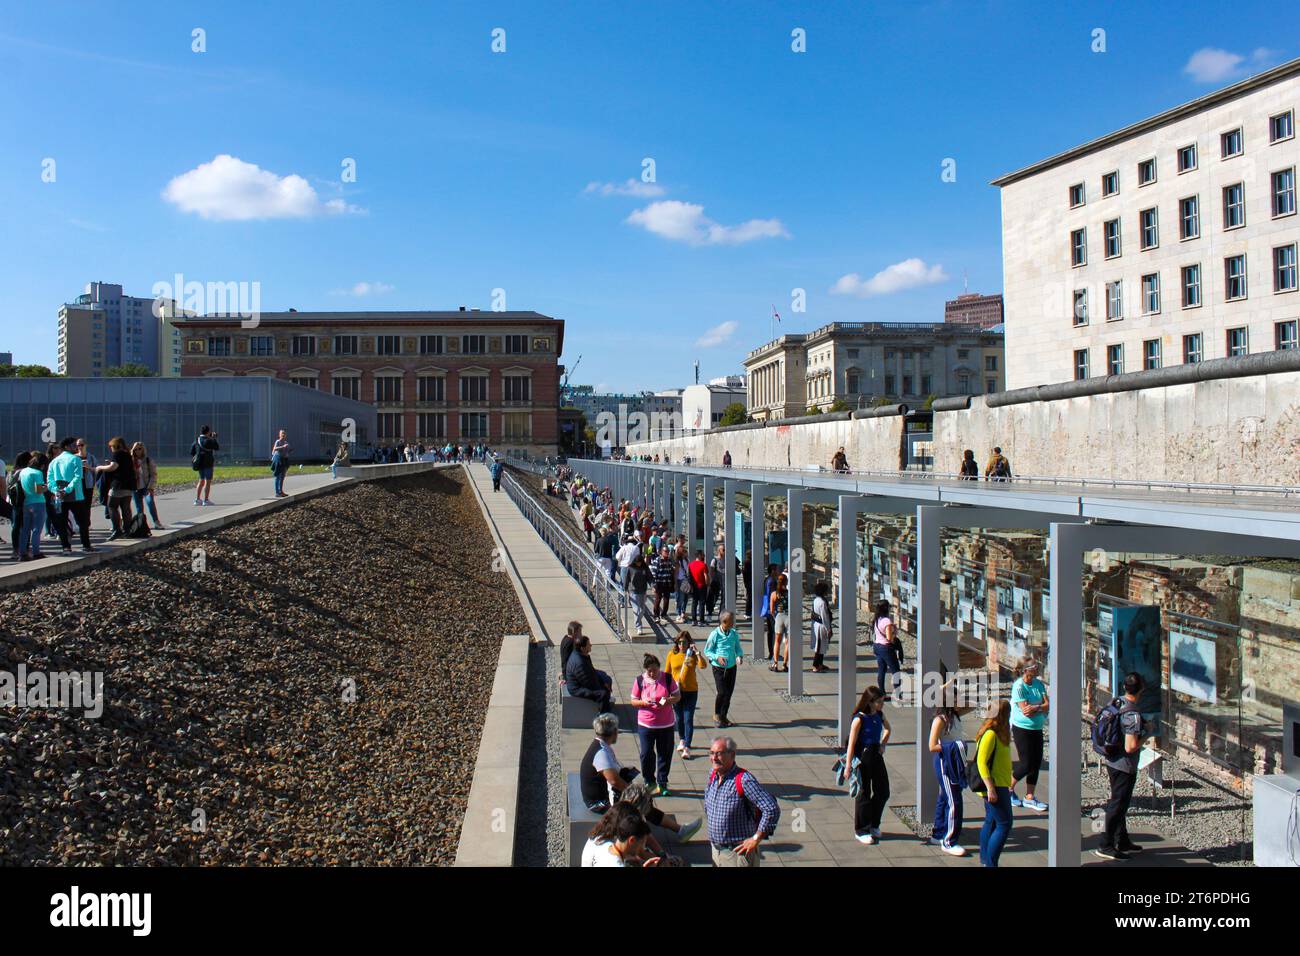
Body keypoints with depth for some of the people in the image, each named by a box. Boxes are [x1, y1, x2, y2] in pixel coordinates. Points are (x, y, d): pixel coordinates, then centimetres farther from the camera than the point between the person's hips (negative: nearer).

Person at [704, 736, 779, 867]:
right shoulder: (713, 774, 1)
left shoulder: (744, 780, -21)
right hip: (716, 849, 7)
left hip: (739, 852, -7)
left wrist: (756, 839, -18)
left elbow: (772, 809, -24)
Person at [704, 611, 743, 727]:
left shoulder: (734, 634, 1)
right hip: (718, 668, -5)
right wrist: (717, 657, -22)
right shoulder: (715, 634, -12)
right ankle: (716, 715, 13)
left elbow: (737, 648, 14)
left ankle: (723, 716, 24)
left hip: (731, 667, 5)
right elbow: (707, 651, -6)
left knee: (729, 692, 7)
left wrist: (739, 656, -7)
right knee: (722, 692, -11)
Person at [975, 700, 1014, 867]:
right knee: (1004, 825, -7)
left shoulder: (997, 733, 10)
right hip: (995, 787, -10)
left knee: (991, 822, 16)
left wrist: (1007, 784, 23)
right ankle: (990, 863, -5)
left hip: (999, 786, 10)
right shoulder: (990, 734, -20)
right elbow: (981, 762, -23)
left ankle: (984, 861, 25)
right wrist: (991, 788, -25)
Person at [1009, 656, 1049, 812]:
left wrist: (1035, 708, -19)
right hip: (1022, 729, -6)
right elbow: (1025, 710, -20)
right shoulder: (1019, 686, -16)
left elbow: (1048, 705, -3)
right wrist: (1042, 707, -10)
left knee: (1036, 763, 7)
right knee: (1026, 763, -4)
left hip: (1036, 729, 6)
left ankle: (1029, 797, 19)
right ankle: (1008, 789, 19)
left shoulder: (1039, 684, 3)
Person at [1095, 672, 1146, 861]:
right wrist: (1143, 737, -10)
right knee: (1118, 806, 2)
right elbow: (1130, 747, -28)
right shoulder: (1133, 714, -25)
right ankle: (1105, 847, 8)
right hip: (1124, 766, -8)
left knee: (1119, 803, 20)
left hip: (1111, 762, 8)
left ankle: (1123, 842, 34)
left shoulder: (1114, 703, 0)